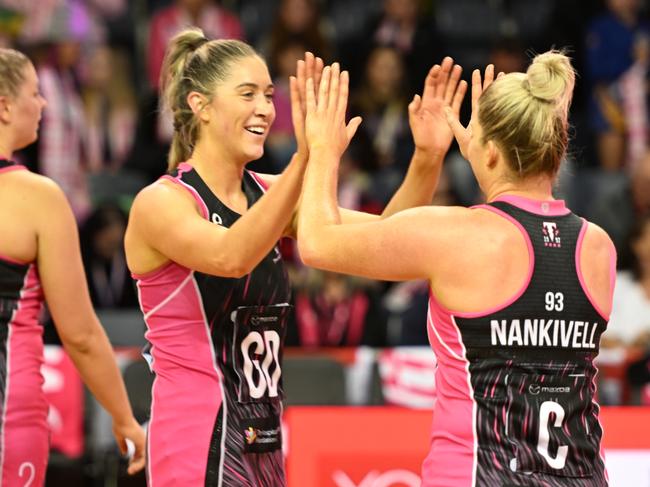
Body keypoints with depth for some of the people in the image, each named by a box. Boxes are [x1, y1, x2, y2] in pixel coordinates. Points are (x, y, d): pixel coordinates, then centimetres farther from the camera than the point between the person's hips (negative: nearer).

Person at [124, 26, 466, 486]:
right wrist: (305, 160, -40)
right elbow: (230, 256, -30)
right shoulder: (159, 203, -10)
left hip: (262, 443, 7)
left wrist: (426, 160, -16)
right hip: (198, 443, -7)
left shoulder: (267, 193, 10)